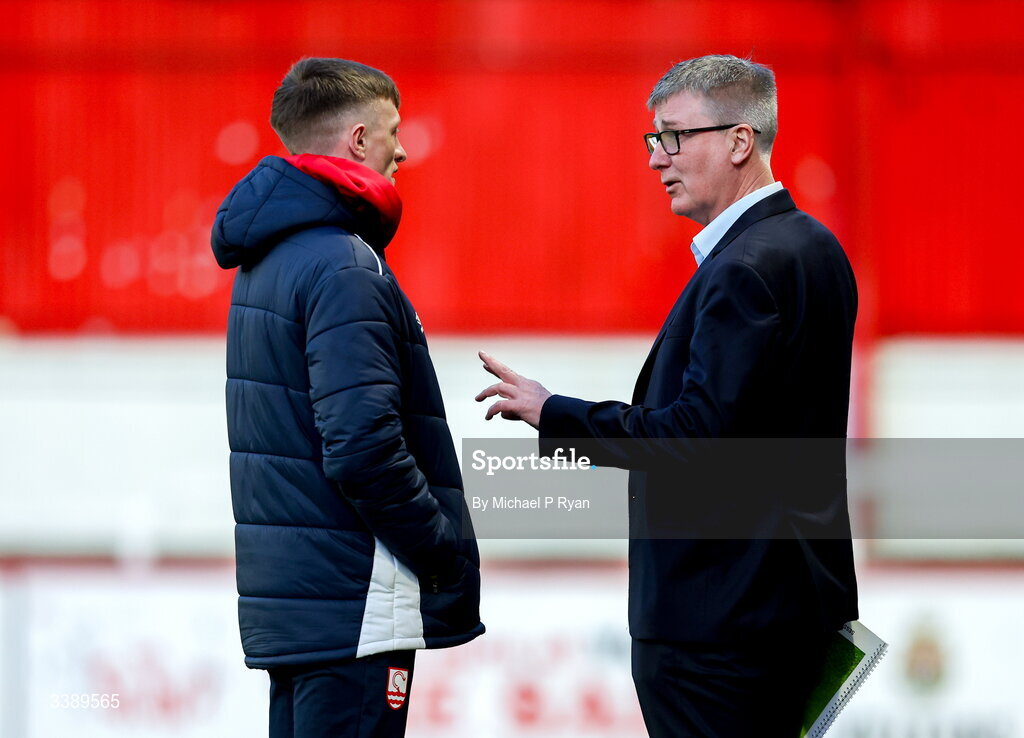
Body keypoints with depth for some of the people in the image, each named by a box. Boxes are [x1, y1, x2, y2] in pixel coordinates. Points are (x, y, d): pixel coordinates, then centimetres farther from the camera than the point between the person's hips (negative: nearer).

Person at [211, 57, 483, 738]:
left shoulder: (268, 260, 15)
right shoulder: (343, 269, -16)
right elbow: (362, 446, -23)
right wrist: (447, 554, -12)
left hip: (284, 597, 10)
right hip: (352, 605, -10)